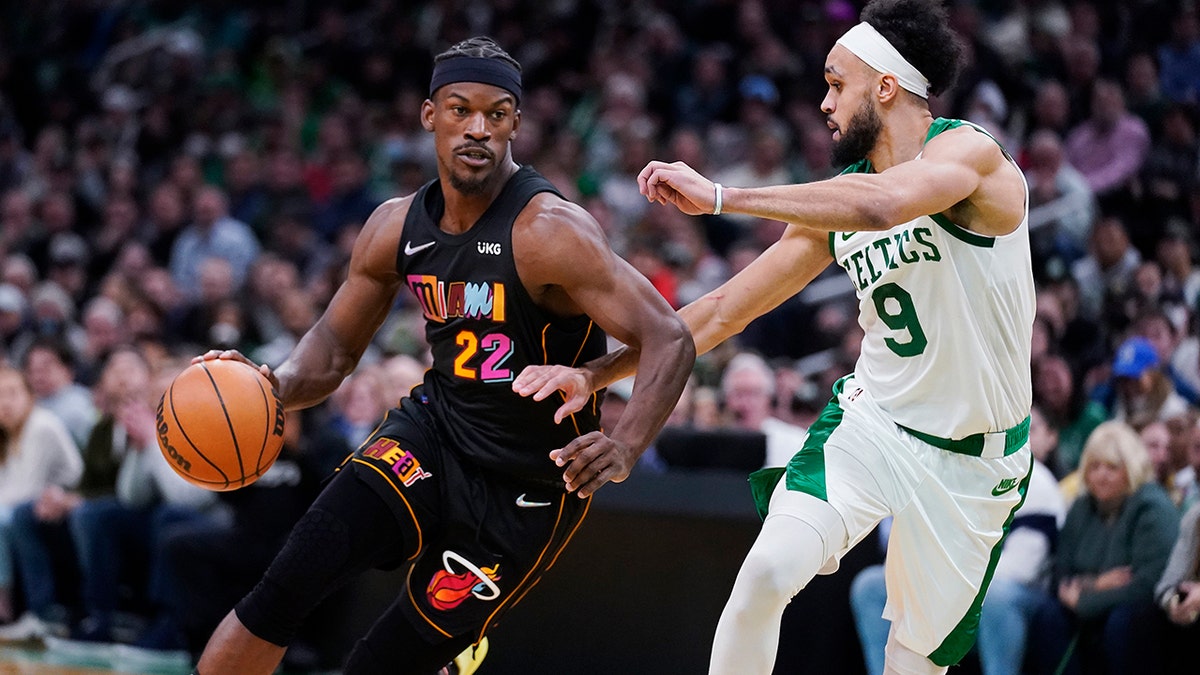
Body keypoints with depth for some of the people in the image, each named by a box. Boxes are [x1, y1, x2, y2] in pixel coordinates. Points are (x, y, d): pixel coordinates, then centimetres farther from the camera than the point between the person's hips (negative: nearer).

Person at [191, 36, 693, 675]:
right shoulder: (397, 226, -2)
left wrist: (624, 447, -45)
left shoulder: (548, 232, -23)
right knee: (286, 586, -16)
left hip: (529, 485, -4)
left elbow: (670, 341, -28)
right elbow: (334, 347, 10)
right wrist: (278, 384, -13)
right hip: (434, 433, 4)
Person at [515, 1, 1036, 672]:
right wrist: (595, 373, 0)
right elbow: (725, 310, 7)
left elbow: (881, 205, -38)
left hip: (970, 461, -4)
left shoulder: (970, 151, -16)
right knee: (767, 572, -20)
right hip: (871, 419, 4)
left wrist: (720, 196, -34)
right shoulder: (836, 203, 3)